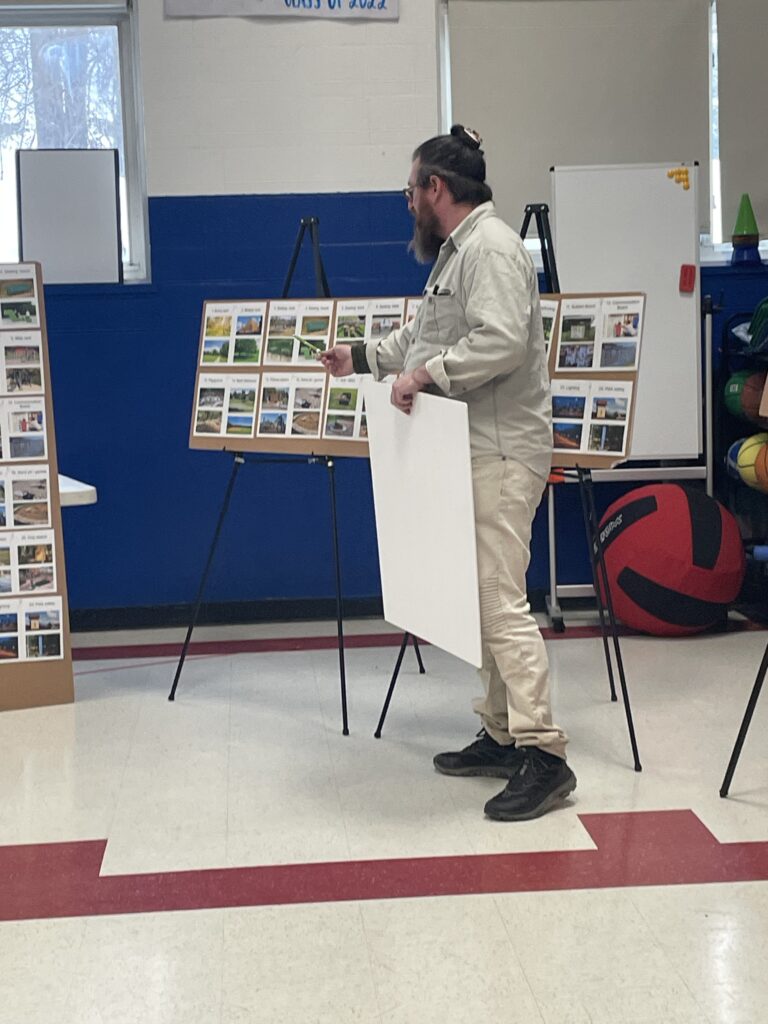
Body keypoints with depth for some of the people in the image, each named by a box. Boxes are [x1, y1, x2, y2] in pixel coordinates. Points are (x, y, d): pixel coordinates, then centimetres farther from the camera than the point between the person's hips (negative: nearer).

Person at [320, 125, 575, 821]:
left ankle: (543, 754, -15)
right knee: (482, 600, 12)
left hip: (502, 454, -11)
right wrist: (362, 358, 37)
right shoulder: (456, 252, 22)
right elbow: (424, 334, 35)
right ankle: (502, 735, 18)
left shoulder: (491, 248, -12)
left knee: (501, 601, -15)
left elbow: (500, 342, -25)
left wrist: (426, 376, -18)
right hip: (471, 451, 11)